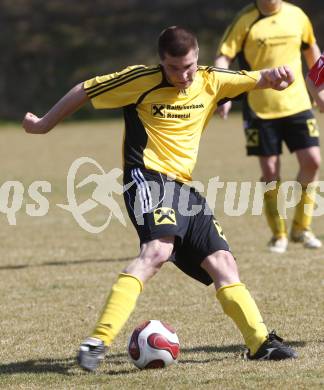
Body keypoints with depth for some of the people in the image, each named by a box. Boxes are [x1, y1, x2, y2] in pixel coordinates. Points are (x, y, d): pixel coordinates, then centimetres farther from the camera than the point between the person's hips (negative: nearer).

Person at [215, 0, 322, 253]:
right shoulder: (245, 21, -8)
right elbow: (223, 58, -11)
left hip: (297, 104, 3)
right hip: (260, 108, -3)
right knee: (270, 172, -1)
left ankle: (301, 228, 12)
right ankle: (278, 235, 14)